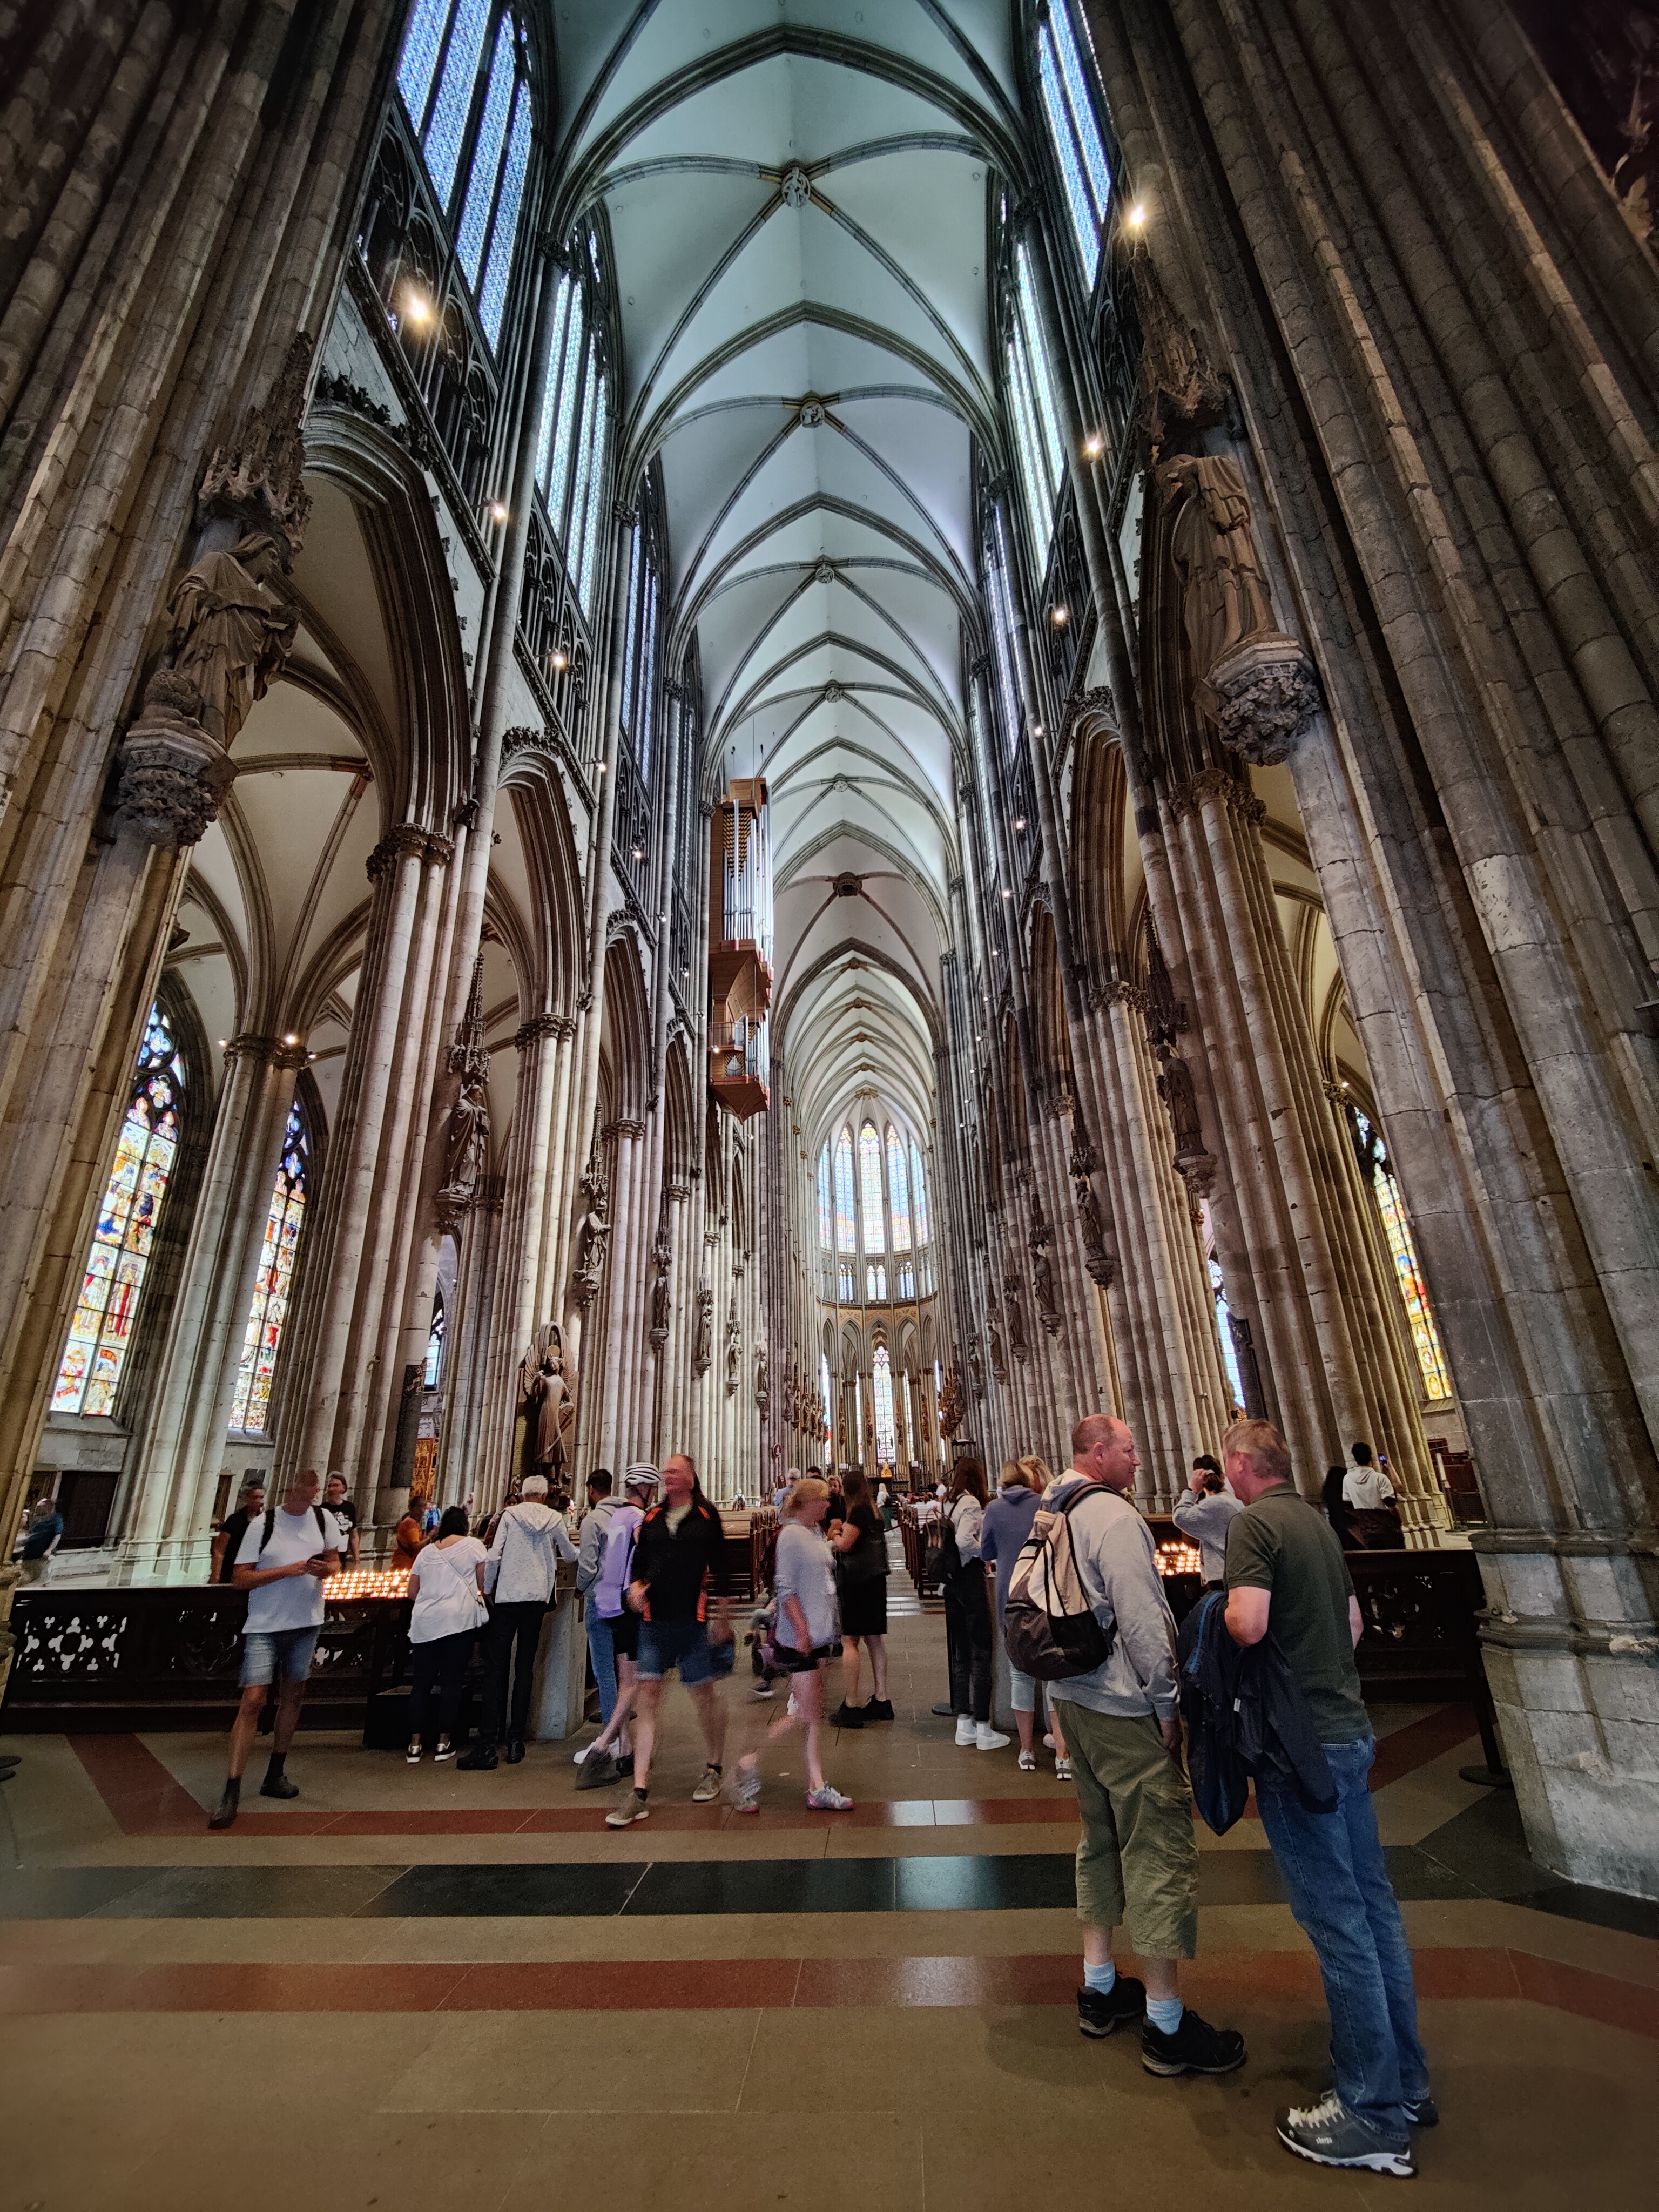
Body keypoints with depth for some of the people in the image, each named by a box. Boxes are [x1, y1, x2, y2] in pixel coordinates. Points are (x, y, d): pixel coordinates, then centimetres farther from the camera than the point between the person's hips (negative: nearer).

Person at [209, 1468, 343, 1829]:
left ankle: (275, 1775, 30)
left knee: (294, 1693, 14)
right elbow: (240, 1578, -11)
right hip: (264, 1626, -4)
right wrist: (288, 1570, -21)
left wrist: (327, 1569, -15)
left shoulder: (324, 1518, -1)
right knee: (252, 1700, -10)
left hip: (307, 1623, 4)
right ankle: (231, 1793, 0)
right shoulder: (262, 1525, -10)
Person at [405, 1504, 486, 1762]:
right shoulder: (473, 1545, 4)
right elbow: (485, 1584, 2)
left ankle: (415, 1744, 10)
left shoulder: (427, 1551, 15)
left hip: (424, 1622, 3)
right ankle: (443, 1743, 6)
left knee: (422, 1682, 10)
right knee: (452, 1681, 3)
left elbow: (412, 1592, 18)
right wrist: (480, 1596, 22)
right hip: (459, 1619, -3)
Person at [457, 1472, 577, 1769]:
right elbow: (570, 1555, 17)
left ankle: (487, 1745, -5)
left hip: (507, 1595, -2)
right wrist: (582, 1552, 39)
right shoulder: (555, 1519, 6)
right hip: (537, 1597, 2)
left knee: (496, 1668, 1)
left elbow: (494, 1556, -5)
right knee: (524, 1667, 10)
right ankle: (516, 1741, 10)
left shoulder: (509, 1515, 2)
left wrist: (486, 1589, 6)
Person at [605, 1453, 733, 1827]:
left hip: (693, 1621, -3)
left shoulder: (706, 1517, -1)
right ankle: (640, 1795, 8)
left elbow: (719, 1568, 0)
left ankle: (714, 1770, 33)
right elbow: (639, 1561, 16)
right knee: (647, 1698, 1)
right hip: (653, 1621, 3)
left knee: (703, 1694, 10)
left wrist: (722, 1616, -1)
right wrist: (636, 1585, -5)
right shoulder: (652, 1518, 10)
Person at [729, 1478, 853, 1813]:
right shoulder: (791, 1535, -16)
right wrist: (801, 1630, -19)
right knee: (805, 1715, -3)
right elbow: (786, 1588, -18)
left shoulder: (816, 1533, 10)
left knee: (814, 1715, 11)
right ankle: (749, 1764, 11)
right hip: (798, 1639, -8)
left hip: (818, 1637, 8)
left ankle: (817, 1788, 18)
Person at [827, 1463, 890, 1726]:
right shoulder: (872, 1510, 14)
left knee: (850, 1641, -6)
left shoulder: (858, 1511, -14)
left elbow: (844, 1545, -19)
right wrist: (841, 1530, 2)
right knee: (874, 1639, 13)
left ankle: (851, 1706, -5)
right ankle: (881, 1700, 19)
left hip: (857, 1581, -10)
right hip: (873, 1579, 10)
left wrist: (836, 1535, 0)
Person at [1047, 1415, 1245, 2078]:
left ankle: (1100, 1988, 34)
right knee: (1160, 1852, 3)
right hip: (1125, 1708, -9)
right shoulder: (1112, 1515, -21)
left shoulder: (1056, 1514, 8)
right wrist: (1167, 1705, -12)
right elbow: (1141, 1620, -23)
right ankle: (1166, 2027, 15)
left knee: (1101, 1840, 21)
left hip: (1076, 1698, 9)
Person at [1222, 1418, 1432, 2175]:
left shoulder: (1254, 1523, -19)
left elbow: (1248, 1624, -28)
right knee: (1372, 1905, 18)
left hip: (1301, 1741, -9)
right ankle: (1406, 2082, 32)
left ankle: (1374, 2115, 16)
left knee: (1336, 1918, 3)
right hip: (1351, 1727, 9)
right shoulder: (1318, 1522, 9)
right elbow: (1352, 1620, 19)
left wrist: (1218, 1612, -8)